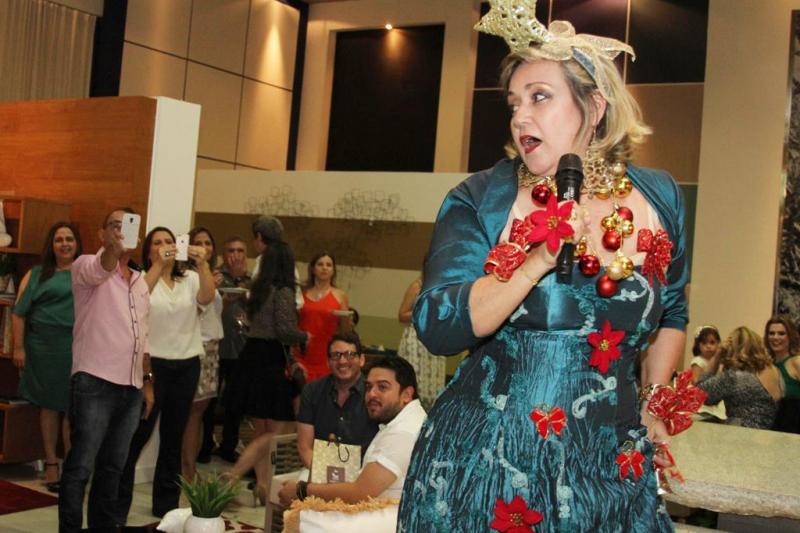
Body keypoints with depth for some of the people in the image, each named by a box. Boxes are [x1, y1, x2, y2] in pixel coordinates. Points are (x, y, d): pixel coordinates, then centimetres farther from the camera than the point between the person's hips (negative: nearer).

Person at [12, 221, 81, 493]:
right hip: (43, 348, 1)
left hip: (78, 348, -1)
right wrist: (19, 347, -2)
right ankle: (51, 463, 17)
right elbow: (19, 312, 5)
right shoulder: (37, 274, 8)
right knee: (49, 404, 7)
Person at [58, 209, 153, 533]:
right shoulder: (87, 266, -3)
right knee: (81, 465, -4)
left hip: (131, 387, 7)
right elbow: (99, 270, -29)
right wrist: (115, 249, -51)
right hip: (95, 383, -6)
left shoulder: (140, 281, 18)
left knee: (113, 465, 13)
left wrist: (147, 381, 17)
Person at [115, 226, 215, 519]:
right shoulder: (142, 278, -1)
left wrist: (202, 264, -28)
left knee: (173, 436, 11)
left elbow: (207, 298, -13)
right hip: (153, 363, -3)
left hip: (187, 364, 3)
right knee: (138, 433, -3)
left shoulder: (190, 279, 7)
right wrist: (158, 264, -33)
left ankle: (166, 503, 22)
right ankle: (118, 503, 9)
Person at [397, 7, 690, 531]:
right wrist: (540, 260, -24)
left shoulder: (660, 199, 2)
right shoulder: (479, 200, -6)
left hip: (609, 466, 3)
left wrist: (651, 402, 15)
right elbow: (437, 328, -17)